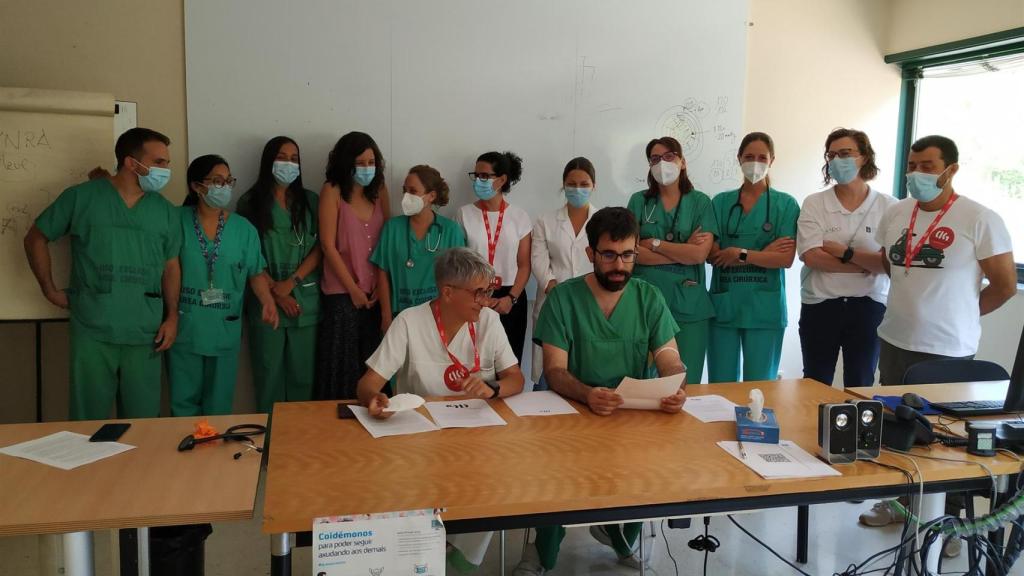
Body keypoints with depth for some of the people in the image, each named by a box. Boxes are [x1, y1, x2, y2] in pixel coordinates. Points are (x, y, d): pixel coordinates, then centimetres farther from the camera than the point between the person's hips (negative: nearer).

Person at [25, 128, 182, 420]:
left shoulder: (165, 211, 7)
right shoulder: (80, 197, -1)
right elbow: (36, 238, 9)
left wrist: (172, 317, 3)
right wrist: (50, 290, 4)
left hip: (145, 334, 2)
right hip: (92, 332, -2)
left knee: (142, 420, 8)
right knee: (89, 420, 8)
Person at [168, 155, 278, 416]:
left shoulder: (243, 228, 2)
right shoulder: (177, 221, -3)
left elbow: (256, 272, 2)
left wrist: (267, 300, -12)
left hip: (225, 330, 1)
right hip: (184, 328, -1)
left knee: (219, 405, 11)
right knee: (183, 402, 8)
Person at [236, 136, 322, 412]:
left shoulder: (311, 201, 9)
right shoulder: (250, 202, 5)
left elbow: (320, 247, 2)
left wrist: (292, 281, -10)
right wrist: (275, 292, -9)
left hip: (305, 299, 1)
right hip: (265, 300, -1)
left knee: (303, 373, 3)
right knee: (268, 372, 3)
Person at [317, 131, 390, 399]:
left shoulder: (379, 190, 8)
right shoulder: (333, 191, -5)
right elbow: (328, 245, -8)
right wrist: (354, 289, -8)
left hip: (375, 293, 4)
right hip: (342, 293, -4)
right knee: (342, 365, 1)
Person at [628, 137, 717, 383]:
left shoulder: (700, 202, 6)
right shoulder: (639, 201, 8)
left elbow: (700, 254, -6)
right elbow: (631, 251, -5)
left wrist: (654, 244, -6)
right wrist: (683, 251, -8)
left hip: (688, 303, 0)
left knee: (687, 381, 2)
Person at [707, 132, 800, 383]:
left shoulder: (786, 204, 2)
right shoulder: (721, 202, 7)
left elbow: (785, 259, -7)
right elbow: (712, 255, -3)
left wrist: (740, 254, -14)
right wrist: (764, 252, -9)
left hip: (764, 308, -1)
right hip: (723, 305, 2)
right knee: (720, 385, 7)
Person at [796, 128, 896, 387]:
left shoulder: (888, 206, -2)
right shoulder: (814, 204, -2)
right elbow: (812, 257, -14)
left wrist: (844, 252, -15)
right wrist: (868, 264, -12)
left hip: (868, 306, 0)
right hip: (820, 306, 0)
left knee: (860, 385, 12)